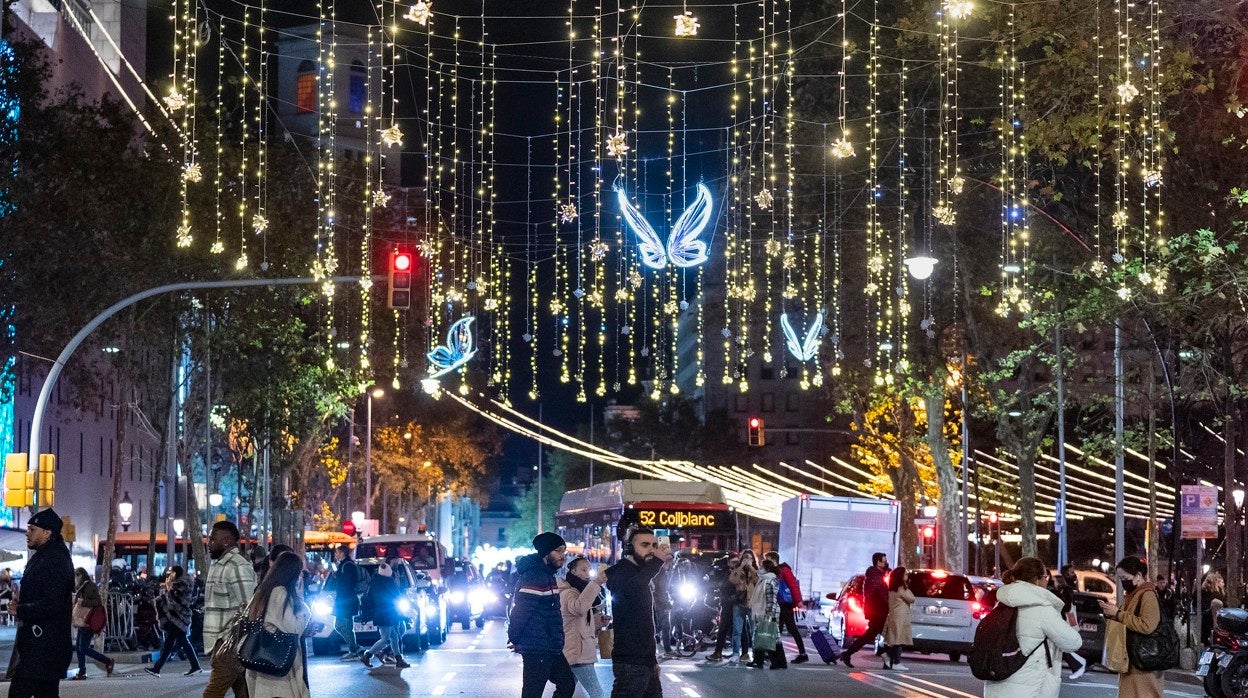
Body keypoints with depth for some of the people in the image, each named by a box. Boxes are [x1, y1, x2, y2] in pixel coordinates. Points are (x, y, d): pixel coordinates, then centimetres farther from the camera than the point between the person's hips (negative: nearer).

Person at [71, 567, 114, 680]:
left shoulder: (90, 586, -10)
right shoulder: (80, 588, 18)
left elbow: (98, 602, -18)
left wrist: (83, 602, -21)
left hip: (88, 623, -10)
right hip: (82, 623, 10)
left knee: (84, 648, -11)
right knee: (78, 648, 7)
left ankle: (108, 662, -2)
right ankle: (82, 673, 11)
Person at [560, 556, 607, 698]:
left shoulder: (578, 591, 20)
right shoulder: (568, 592, -12)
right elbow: (579, 607, -36)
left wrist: (599, 620, 9)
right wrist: (596, 582, -39)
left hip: (578, 651, 10)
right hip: (578, 653, -10)